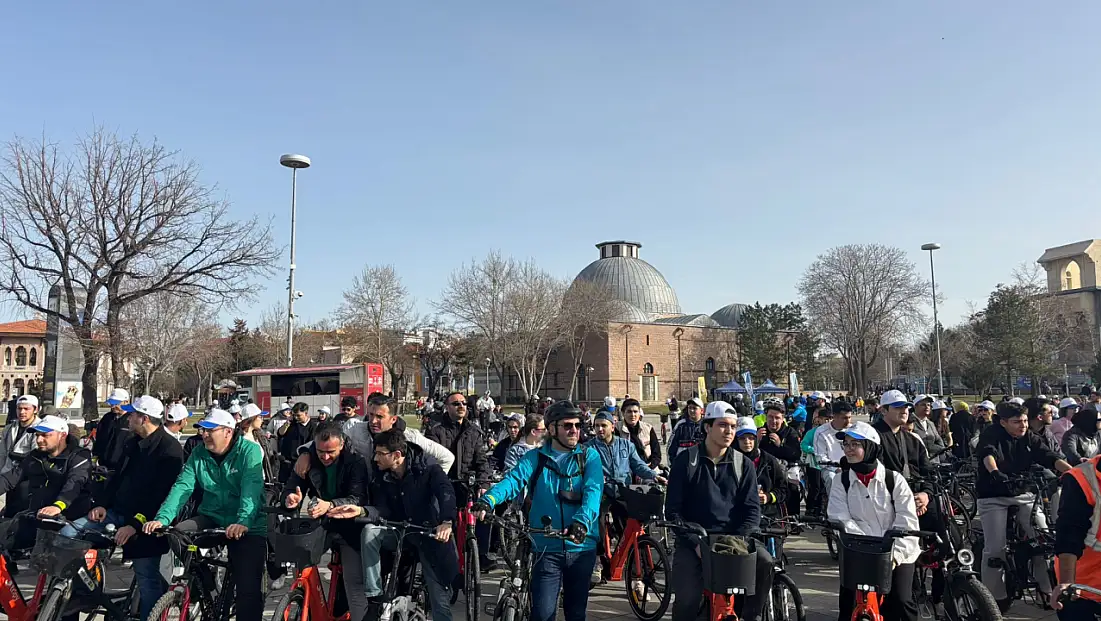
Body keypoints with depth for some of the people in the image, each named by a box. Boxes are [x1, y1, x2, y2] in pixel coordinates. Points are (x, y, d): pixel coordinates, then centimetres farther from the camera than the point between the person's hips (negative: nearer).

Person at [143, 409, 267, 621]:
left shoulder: (249, 451, -13)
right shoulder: (199, 454, 3)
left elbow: (252, 489, -26)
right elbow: (182, 487, -6)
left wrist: (243, 522, -41)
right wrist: (162, 518, -22)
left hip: (248, 527, -5)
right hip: (211, 517, 5)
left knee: (248, 588, -12)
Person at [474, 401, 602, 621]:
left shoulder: (590, 456, 1)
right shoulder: (535, 458, 2)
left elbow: (593, 491, -15)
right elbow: (513, 480, -14)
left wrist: (582, 522, -35)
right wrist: (487, 500, -35)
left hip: (582, 546, 1)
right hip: (547, 548, -1)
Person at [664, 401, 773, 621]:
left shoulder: (744, 464, 7)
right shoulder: (686, 460, 1)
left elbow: (752, 509, 3)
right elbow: (673, 509, -1)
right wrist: (695, 543, -13)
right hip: (693, 541, -2)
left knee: (764, 562, -26)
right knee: (687, 598, -21)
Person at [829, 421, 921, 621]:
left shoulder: (894, 479, -4)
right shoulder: (841, 482, 1)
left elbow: (907, 522, -8)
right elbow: (841, 520, -9)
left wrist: (895, 553, -19)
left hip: (897, 554, -1)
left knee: (900, 601, -13)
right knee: (848, 602, -6)